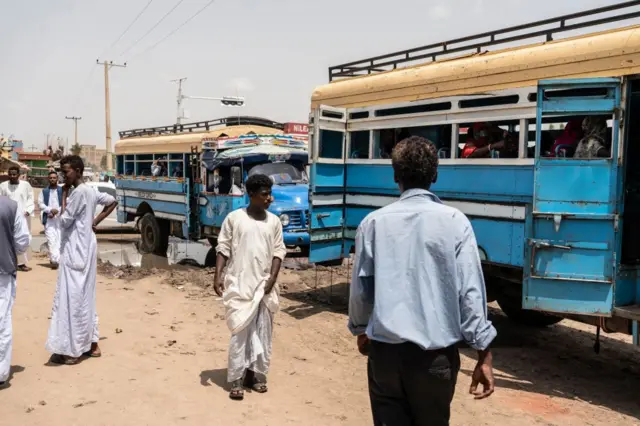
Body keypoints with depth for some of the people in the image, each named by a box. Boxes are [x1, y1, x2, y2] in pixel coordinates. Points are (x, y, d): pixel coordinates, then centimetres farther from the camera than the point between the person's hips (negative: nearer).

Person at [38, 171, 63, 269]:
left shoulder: (62, 190, 8)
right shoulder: (44, 191, 12)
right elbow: (40, 204, 4)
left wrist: (57, 211, -12)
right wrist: (50, 210, -11)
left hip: (60, 218, 0)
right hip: (48, 219, 0)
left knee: (59, 239, -2)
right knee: (51, 240, -10)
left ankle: (55, 260, 3)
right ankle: (54, 259, -14)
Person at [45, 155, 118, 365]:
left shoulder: (78, 192, -16)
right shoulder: (91, 191, 10)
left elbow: (64, 221, -14)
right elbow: (112, 201, 23)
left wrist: (64, 195, -7)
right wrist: (95, 221, 16)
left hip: (76, 250, -10)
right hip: (85, 248, 10)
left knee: (72, 297, -5)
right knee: (85, 296, 14)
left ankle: (72, 350, 0)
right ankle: (91, 344, 20)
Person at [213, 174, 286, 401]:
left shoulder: (274, 221, 6)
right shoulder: (234, 218, -2)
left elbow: (279, 251, 7)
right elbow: (223, 248, 0)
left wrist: (272, 277, -5)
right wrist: (218, 276, -9)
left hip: (264, 285, 4)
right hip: (239, 284, -3)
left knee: (262, 333, 8)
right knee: (240, 332, -2)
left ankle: (255, 374, 21)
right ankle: (236, 380, 6)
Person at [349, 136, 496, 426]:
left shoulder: (374, 222, -2)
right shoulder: (454, 221, -6)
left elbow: (360, 287, 5)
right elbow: (470, 290, -9)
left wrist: (360, 330, 22)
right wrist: (484, 354, -1)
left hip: (384, 348, 1)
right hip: (435, 353, 0)